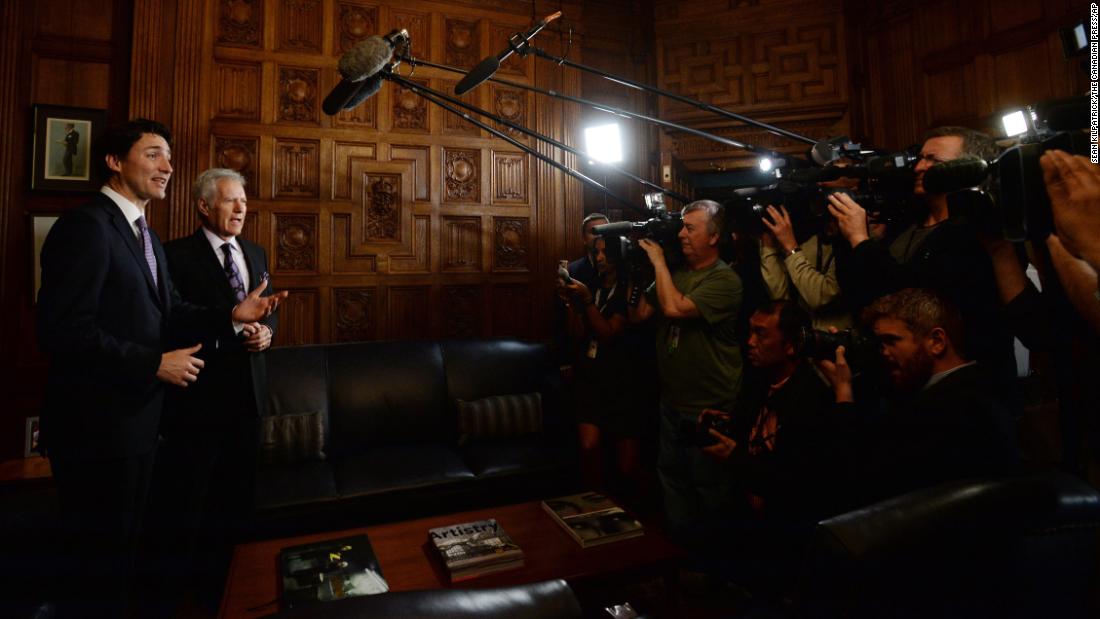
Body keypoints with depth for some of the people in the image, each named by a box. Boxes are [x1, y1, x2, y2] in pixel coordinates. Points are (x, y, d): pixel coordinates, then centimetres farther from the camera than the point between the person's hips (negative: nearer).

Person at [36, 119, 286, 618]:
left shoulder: (145, 235, 15)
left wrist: (231, 315, -5)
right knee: (96, 555, 7)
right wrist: (156, 364, -21)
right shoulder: (86, 225, -17)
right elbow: (64, 330, -25)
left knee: (118, 544, 23)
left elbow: (166, 312, 10)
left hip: (135, 417, 9)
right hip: (96, 423, -9)